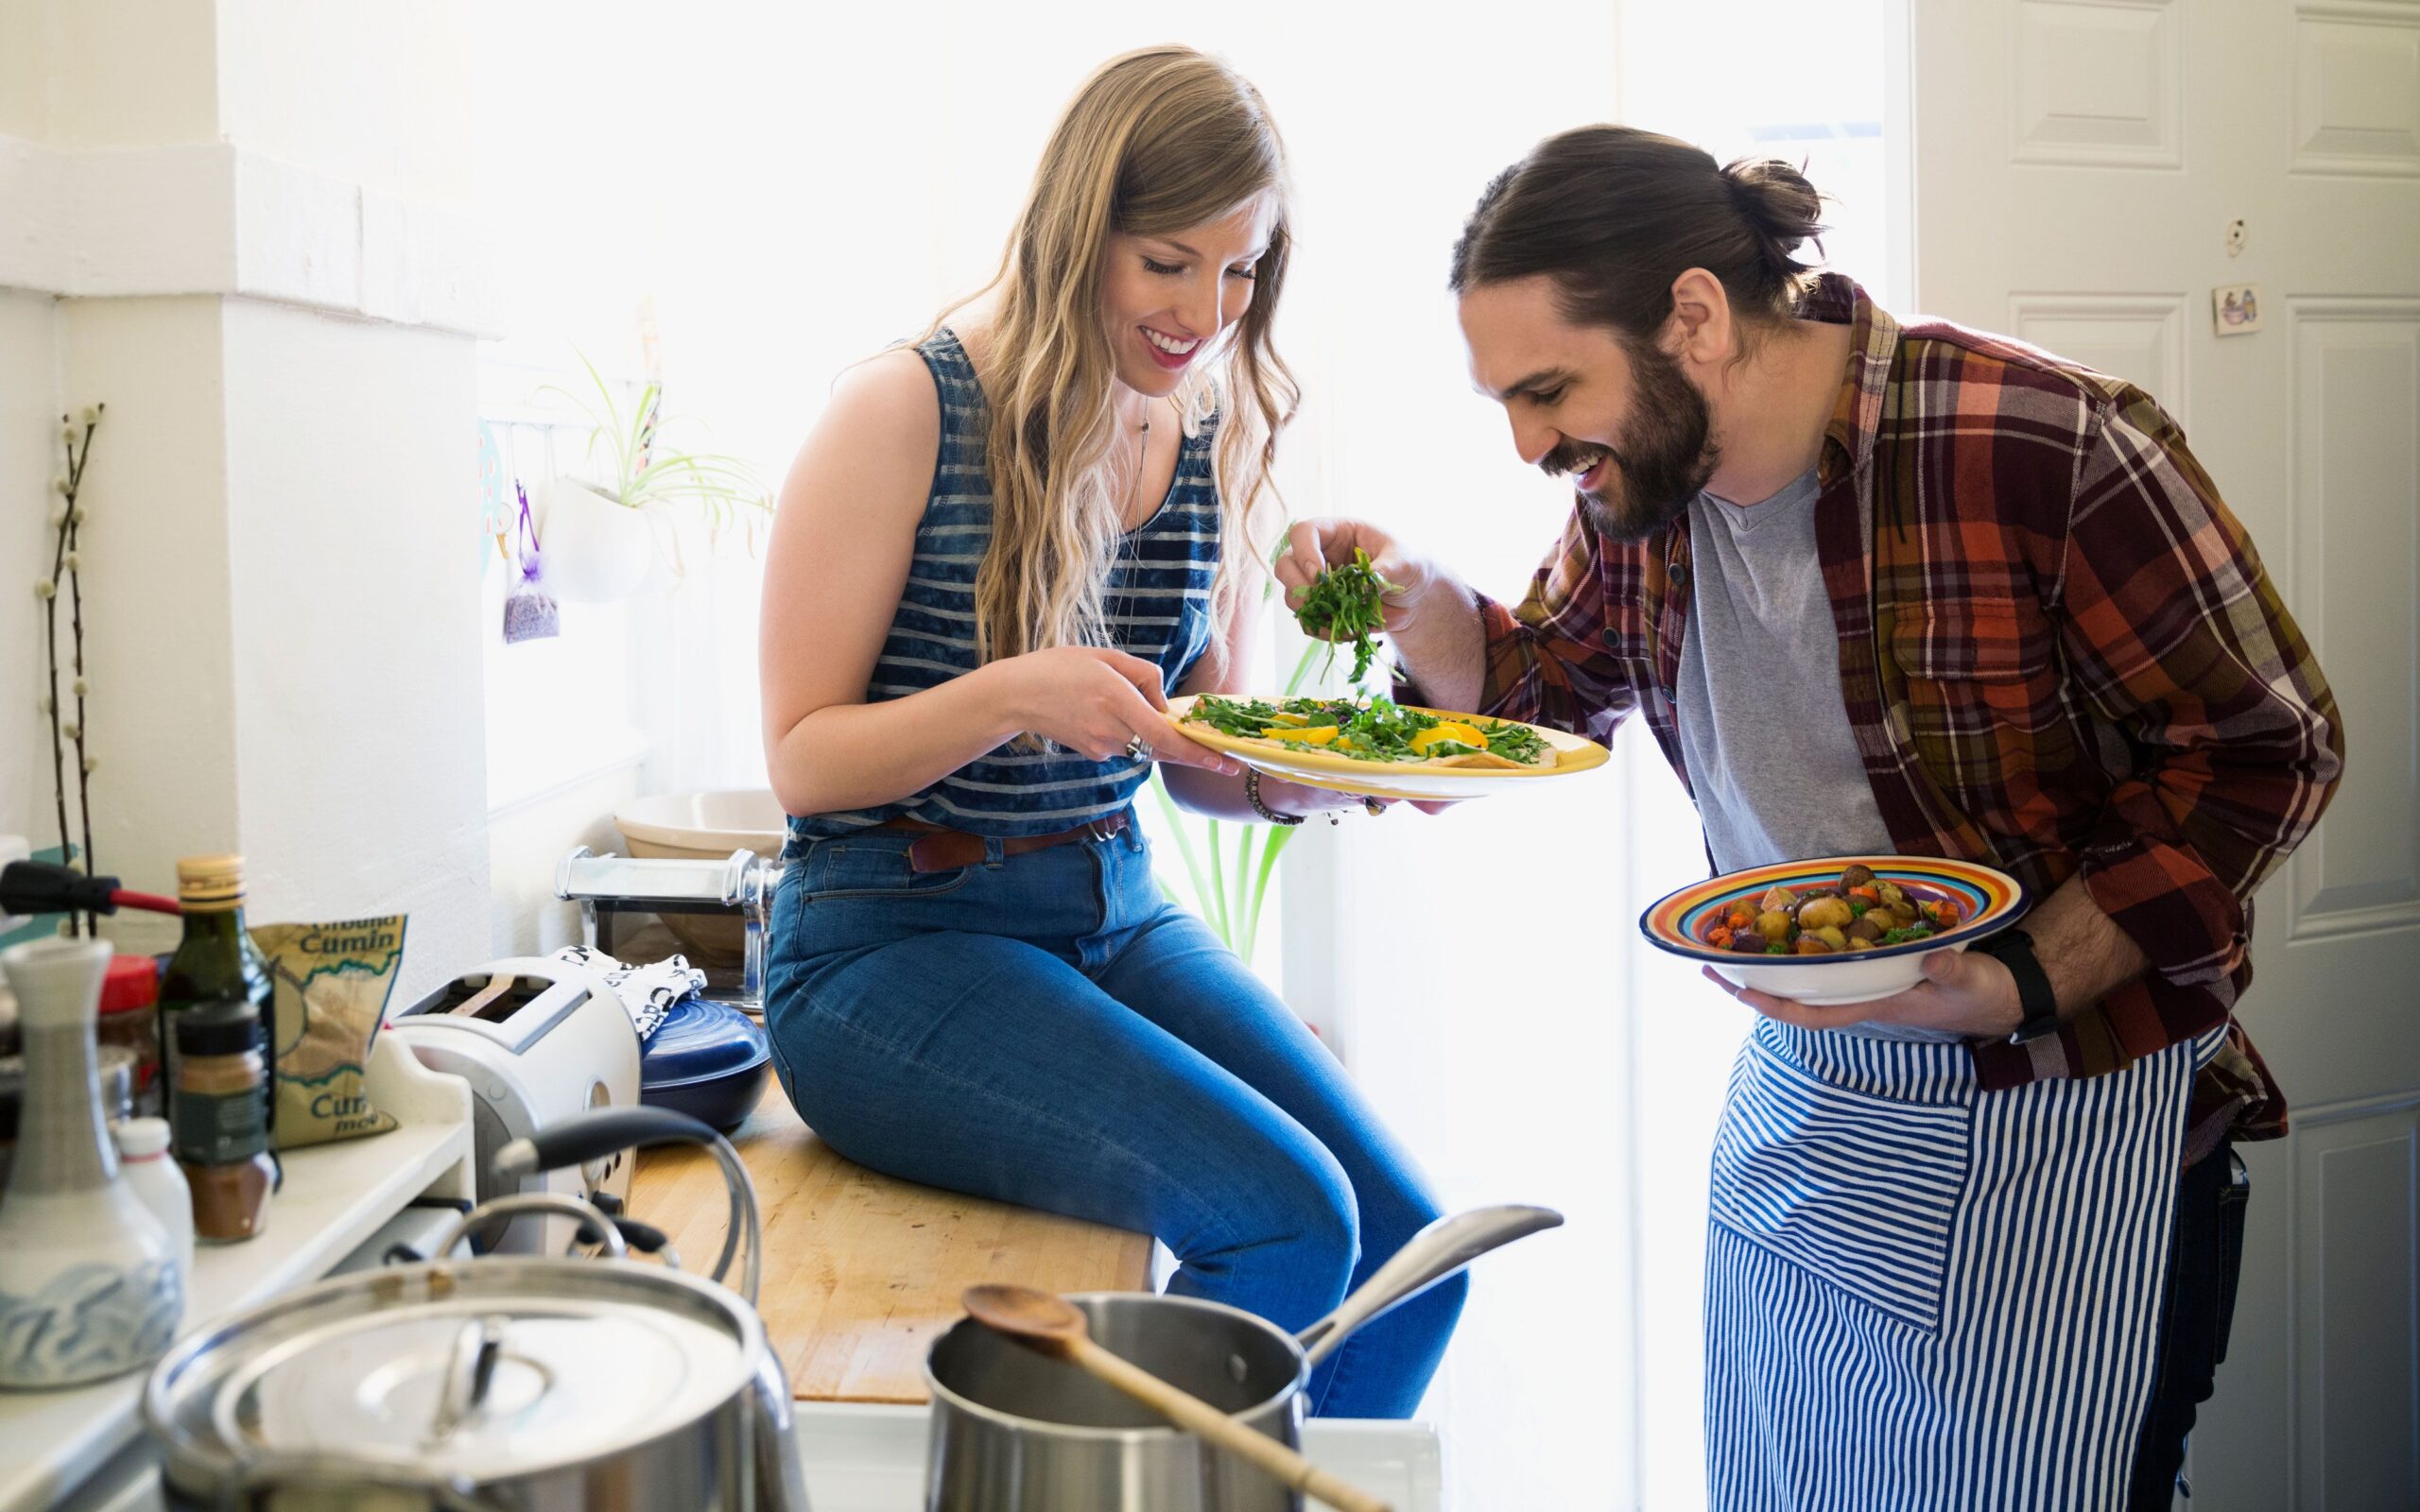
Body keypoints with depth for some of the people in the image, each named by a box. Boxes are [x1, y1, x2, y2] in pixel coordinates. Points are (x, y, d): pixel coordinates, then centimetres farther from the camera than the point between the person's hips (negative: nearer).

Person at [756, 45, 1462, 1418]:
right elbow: (801, 758, -9)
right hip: (894, 936, -6)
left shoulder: (1216, 442, 8)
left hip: (1118, 915, 6)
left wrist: (1311, 778, -9)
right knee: (1288, 1217, -24)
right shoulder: (910, 411, -10)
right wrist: (1011, 696, -26)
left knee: (1409, 1249, -11)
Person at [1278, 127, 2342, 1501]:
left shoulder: (2047, 449, -24)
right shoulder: (1638, 477, -4)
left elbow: (2269, 747, -14)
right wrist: (1417, 601, -8)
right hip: (1794, 1099, 6)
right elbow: (1545, 695, 13)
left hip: (2064, 1125, -6)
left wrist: (2022, 987, -24)